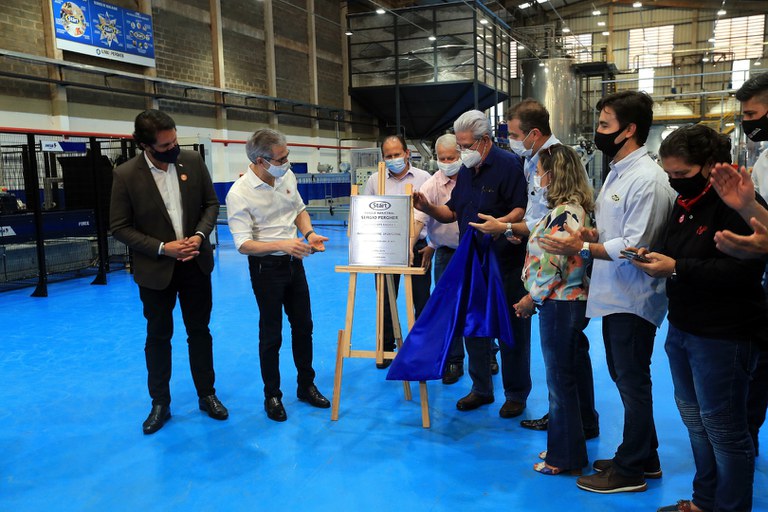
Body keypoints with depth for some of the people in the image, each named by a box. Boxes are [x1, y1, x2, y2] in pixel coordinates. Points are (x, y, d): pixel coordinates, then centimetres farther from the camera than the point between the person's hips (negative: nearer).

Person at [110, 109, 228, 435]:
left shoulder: (193, 161, -5)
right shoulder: (126, 175, -13)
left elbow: (211, 203, 4)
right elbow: (119, 227, -9)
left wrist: (200, 235, -14)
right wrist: (162, 248, -18)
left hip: (195, 264, 2)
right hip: (156, 269, -2)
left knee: (200, 332, 12)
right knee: (158, 337, 11)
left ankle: (207, 396, 28)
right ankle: (160, 403, 27)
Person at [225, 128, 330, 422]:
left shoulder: (287, 175, -3)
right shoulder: (239, 194, -20)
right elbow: (243, 244, -21)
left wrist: (309, 234, -6)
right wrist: (282, 245, -34)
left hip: (293, 262, 6)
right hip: (266, 266, -6)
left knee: (303, 326, 15)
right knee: (271, 335, 5)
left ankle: (306, 386, 32)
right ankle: (272, 396, 24)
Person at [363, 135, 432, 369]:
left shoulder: (423, 178, 1)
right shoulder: (375, 180, 4)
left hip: (416, 247, -1)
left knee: (422, 301, 7)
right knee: (386, 301, 8)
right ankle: (386, 350, 23)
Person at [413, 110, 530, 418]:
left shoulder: (509, 165, -10)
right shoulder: (466, 171, 13)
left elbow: (523, 209, -17)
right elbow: (452, 212, 16)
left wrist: (501, 224, -34)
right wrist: (427, 207, -1)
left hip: (506, 264, -7)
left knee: (512, 329, 5)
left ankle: (516, 393, 20)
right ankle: (481, 389, 28)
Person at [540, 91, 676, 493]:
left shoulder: (647, 179, -19)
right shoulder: (618, 171, 12)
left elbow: (635, 245, -23)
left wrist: (582, 248, -22)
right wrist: (590, 233, 2)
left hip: (633, 299, -10)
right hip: (614, 295, 10)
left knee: (632, 384, 5)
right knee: (623, 378, 19)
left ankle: (631, 470, 21)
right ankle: (644, 457, 36)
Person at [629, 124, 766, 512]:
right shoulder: (684, 204, 12)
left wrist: (676, 268, -26)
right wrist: (654, 257, 1)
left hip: (722, 336, -9)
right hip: (682, 327, 9)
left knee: (721, 426, 2)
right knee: (693, 416, 18)